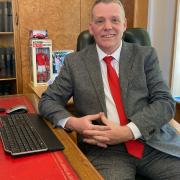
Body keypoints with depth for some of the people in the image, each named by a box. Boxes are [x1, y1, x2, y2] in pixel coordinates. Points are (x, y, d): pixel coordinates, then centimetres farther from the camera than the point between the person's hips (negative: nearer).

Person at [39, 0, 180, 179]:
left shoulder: (145, 55, 7)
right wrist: (72, 122, -13)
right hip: (104, 149, -1)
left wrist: (128, 131, -15)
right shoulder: (75, 62, 6)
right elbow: (47, 100, 8)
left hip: (154, 143, 2)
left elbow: (165, 102, 1)